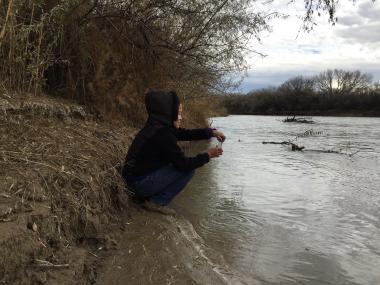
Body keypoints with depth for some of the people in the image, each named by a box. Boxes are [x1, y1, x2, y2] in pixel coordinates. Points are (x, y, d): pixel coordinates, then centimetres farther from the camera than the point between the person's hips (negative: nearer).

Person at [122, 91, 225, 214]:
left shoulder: (158, 126, 5)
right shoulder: (162, 133, -23)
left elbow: (186, 134, 12)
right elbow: (184, 164, -21)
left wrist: (211, 132, 2)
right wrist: (207, 155, -8)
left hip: (135, 178, 9)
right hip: (140, 182, -9)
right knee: (188, 169, -9)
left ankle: (145, 195, 17)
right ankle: (157, 202, -3)